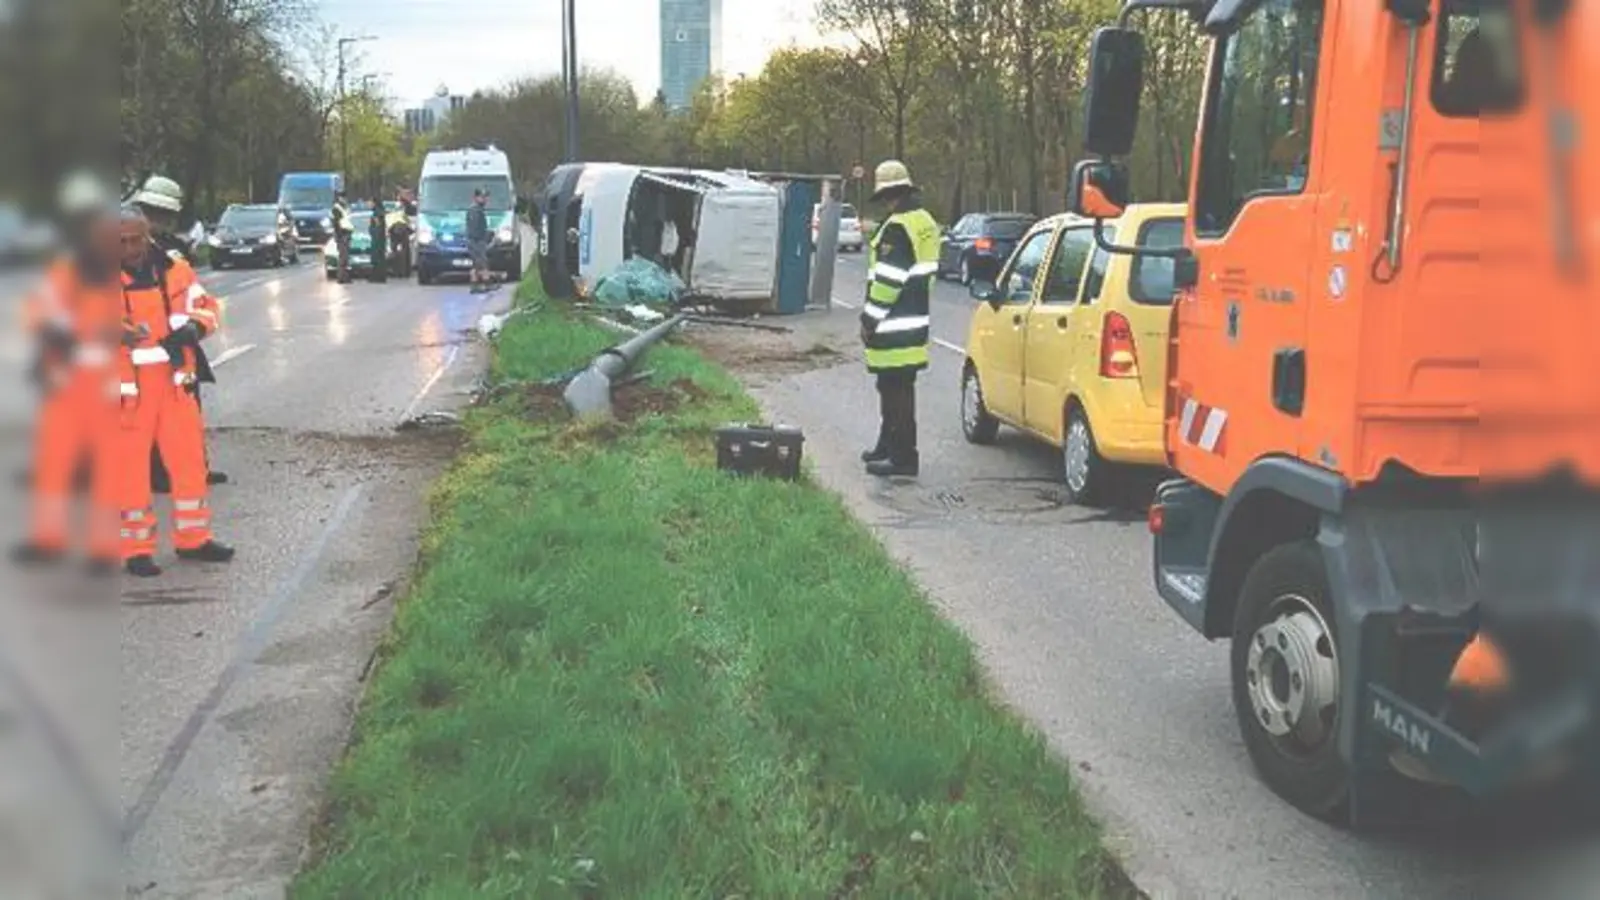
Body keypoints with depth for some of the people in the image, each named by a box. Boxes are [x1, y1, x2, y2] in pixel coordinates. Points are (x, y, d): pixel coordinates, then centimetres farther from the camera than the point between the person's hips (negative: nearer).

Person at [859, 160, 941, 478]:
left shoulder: (897, 227, -17)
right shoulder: (924, 222, 14)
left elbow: (887, 279, -20)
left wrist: (870, 318, -14)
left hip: (895, 325, -10)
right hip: (915, 319, 10)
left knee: (896, 391, -6)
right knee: (895, 389, 20)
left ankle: (903, 457, -4)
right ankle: (888, 445, 31)